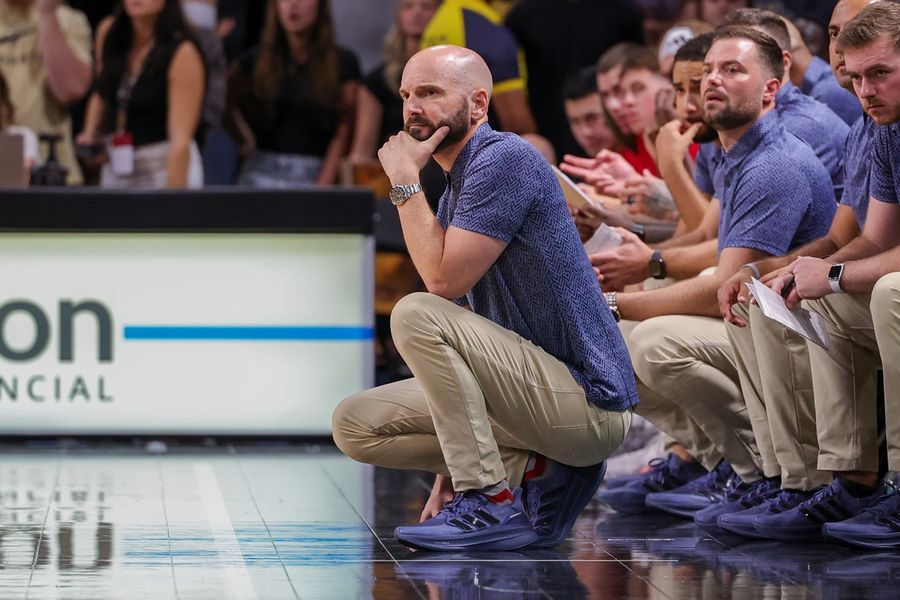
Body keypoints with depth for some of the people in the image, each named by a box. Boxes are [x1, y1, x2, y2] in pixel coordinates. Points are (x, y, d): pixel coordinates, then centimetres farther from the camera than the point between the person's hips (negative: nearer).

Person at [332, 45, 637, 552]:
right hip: (543, 392, 9)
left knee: (415, 314, -24)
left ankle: (492, 502, -19)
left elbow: (445, 281, -21)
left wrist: (406, 182, -8)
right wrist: (445, 480, 13)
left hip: (589, 402, -9)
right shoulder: (456, 188, 17)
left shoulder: (504, 158, -12)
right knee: (355, 424, 4)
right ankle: (534, 468, 2)